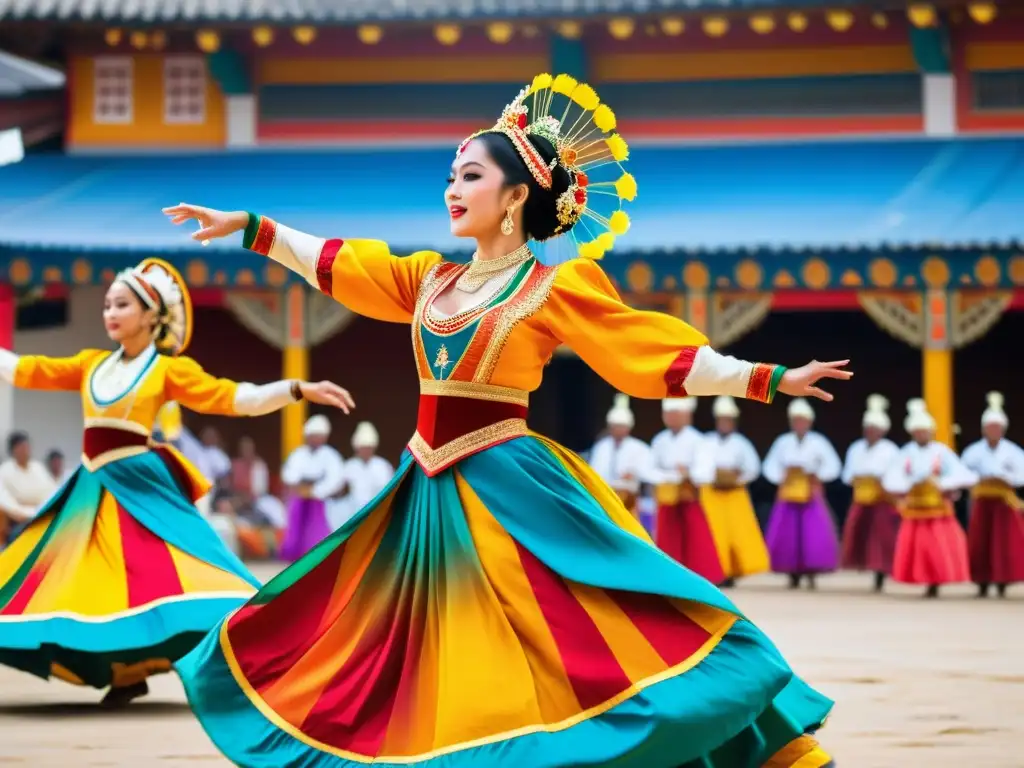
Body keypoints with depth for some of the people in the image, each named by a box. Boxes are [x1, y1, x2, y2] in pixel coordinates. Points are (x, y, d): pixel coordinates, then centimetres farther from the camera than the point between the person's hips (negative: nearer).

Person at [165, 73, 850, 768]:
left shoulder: (557, 288, -4)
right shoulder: (430, 278, 13)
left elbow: (660, 354, -5)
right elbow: (331, 262, 20)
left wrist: (771, 381, -11)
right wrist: (246, 225, 20)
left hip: (510, 486, -6)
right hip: (432, 488, 6)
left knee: (593, 638, -13)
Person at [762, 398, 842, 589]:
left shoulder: (818, 442, -1)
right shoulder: (783, 442, 7)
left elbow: (833, 466, -2)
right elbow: (770, 465, 12)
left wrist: (817, 476, -11)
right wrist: (780, 478, -3)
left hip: (811, 495, -2)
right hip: (788, 495, 2)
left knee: (815, 534, -11)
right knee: (786, 534, -2)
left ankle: (811, 573, -3)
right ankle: (794, 574, 7)